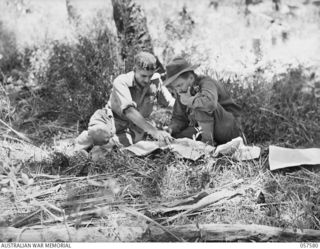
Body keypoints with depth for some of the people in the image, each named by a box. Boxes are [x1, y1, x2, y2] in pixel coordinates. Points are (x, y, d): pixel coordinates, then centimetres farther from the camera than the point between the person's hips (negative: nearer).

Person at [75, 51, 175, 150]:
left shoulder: (156, 80, -10)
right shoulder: (121, 82, -24)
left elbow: (171, 101, 1)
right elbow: (129, 111, -37)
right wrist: (153, 131, -48)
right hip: (112, 120, -4)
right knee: (99, 132, -37)